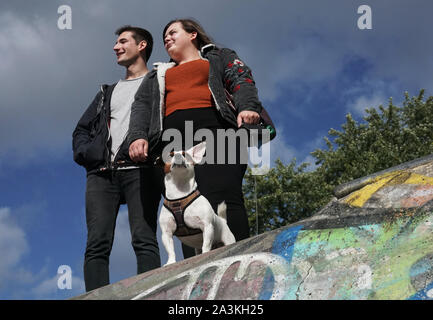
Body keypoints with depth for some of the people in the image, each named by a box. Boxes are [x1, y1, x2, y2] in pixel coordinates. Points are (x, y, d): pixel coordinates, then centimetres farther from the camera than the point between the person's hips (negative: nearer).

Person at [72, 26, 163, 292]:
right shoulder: (108, 92, 33)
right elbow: (81, 130, 30)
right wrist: (88, 152, 8)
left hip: (139, 170, -5)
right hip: (102, 173, 5)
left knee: (144, 239, -17)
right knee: (97, 245, -11)